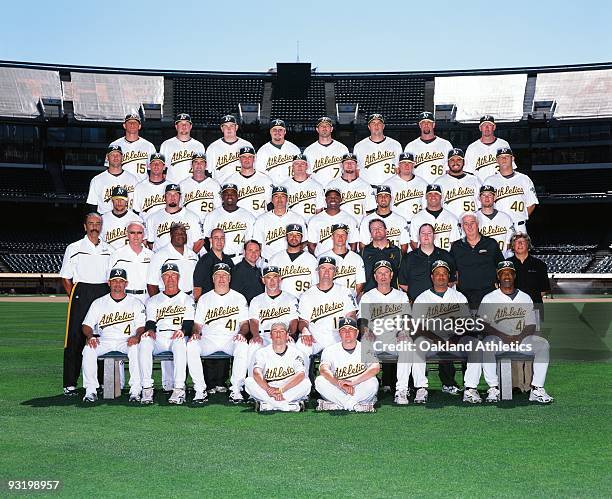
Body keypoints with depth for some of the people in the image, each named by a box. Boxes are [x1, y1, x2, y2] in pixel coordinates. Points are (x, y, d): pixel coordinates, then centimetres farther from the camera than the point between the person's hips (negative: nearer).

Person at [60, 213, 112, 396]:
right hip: (80, 293, -3)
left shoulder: (109, 250, 14)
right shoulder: (74, 248, 5)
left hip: (103, 293, 3)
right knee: (75, 338, -6)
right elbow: (66, 278, 5)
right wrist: (74, 298, -4)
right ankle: (70, 384, -3)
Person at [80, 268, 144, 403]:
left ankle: (135, 390, -29)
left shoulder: (135, 303, 10)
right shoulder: (98, 303, 14)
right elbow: (87, 325, 9)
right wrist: (90, 336, -14)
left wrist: (137, 336, -21)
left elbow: (141, 326, 2)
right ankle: (90, 390, -21)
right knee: (88, 349, -29)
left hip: (127, 341, -2)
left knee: (136, 348, -35)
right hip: (104, 341, 2)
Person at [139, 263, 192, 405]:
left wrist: (182, 330, -18)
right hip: (158, 339, 2)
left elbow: (189, 323, 6)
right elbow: (150, 322, 12)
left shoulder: (187, 299, 20)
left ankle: (179, 389, -40)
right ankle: (147, 388, -32)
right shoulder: (153, 300, 26)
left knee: (180, 342, -38)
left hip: (177, 337, -2)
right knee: (145, 341, -32)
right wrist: (150, 330, -12)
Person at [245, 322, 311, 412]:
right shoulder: (263, 352, 1)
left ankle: (267, 404, -25)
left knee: (306, 382, -27)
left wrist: (280, 390, -31)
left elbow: (301, 374, -18)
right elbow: (257, 373, -18)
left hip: (291, 392, -1)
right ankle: (290, 406, -29)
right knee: (249, 381, -24)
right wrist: (269, 389, -37)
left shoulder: (294, 352, -1)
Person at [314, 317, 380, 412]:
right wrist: (341, 385, -36)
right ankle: (356, 405, -23)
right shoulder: (330, 350, 1)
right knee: (320, 381, -24)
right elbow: (323, 370, -19)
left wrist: (352, 382, -35)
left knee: (372, 382, -28)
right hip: (337, 393, 1)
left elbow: (375, 368, -23)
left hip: (360, 392, -1)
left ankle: (338, 405, -22)